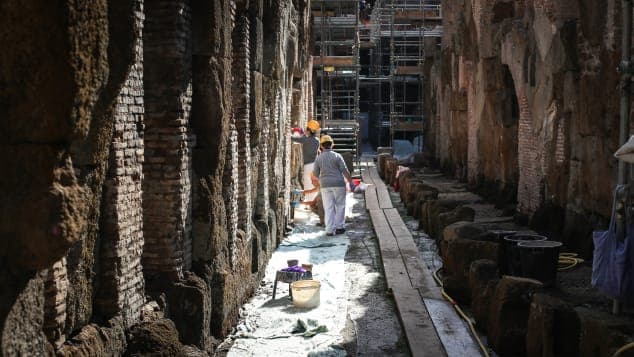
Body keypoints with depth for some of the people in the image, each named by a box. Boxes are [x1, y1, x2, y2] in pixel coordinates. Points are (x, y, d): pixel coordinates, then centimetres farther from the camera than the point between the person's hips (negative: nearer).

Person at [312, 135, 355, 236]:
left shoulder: (318, 158, 1)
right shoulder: (337, 156, -5)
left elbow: (315, 174, 5)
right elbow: (345, 171, -8)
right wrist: (351, 183, -2)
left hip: (325, 185, 2)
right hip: (338, 184, -2)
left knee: (328, 208, 4)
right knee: (340, 206, 10)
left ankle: (329, 229, 0)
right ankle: (339, 227, 11)